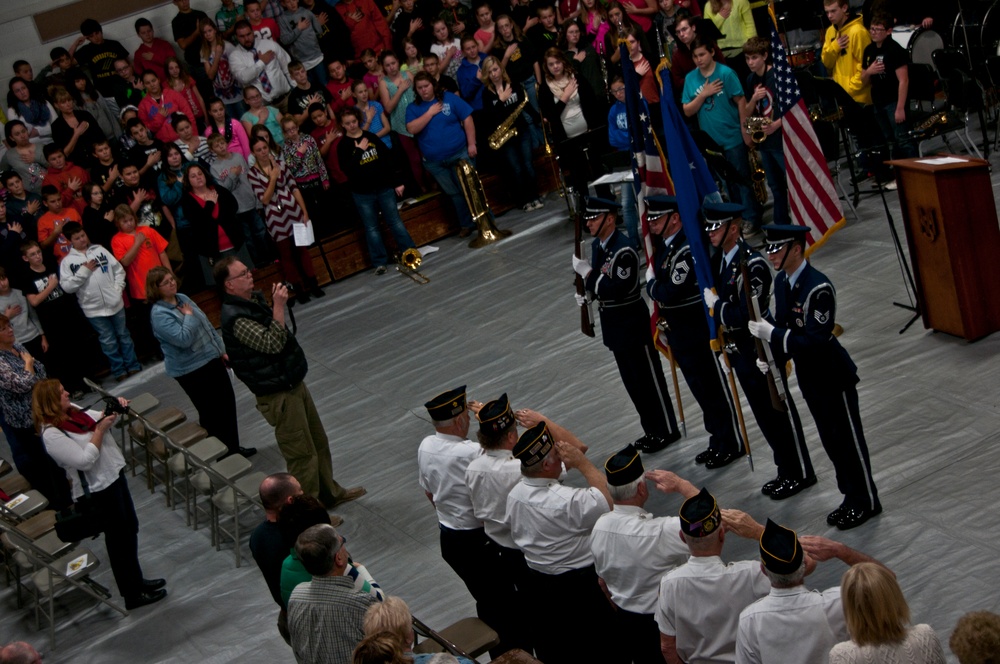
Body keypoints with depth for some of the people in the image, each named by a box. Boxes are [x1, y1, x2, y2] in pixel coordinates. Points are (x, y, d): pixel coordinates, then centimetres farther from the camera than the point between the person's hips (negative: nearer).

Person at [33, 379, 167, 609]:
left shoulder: (72, 412, 2)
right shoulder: (51, 434, -24)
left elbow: (101, 420, 14)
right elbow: (85, 460, -27)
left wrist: (116, 408, -6)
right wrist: (99, 430, -23)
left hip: (114, 475, 9)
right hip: (98, 489, -9)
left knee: (131, 529, 21)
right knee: (119, 539, 3)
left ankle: (137, 580, 38)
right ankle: (132, 595, 17)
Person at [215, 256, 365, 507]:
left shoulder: (254, 299, 7)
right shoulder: (235, 318, -25)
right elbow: (272, 343, -34)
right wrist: (278, 306, -34)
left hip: (294, 384, 10)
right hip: (279, 396, -10)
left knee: (319, 442, 22)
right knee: (303, 455, 0)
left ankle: (330, 493, 39)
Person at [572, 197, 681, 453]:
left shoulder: (623, 250, -24)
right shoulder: (597, 246, 5)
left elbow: (617, 289, -30)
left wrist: (587, 273, -27)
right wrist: (587, 293, -1)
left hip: (632, 323, -9)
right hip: (613, 323, 9)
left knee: (649, 379, 3)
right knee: (633, 382, 18)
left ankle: (666, 431, 15)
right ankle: (652, 430, 30)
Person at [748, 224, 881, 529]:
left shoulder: (818, 287, -27)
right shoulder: (782, 281, 1)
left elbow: (816, 339, -30)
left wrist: (772, 334, -29)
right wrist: (772, 357, -4)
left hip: (833, 377, -9)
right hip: (808, 377, 9)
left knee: (848, 439, 5)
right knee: (830, 440, 19)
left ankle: (866, 502, 20)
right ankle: (852, 498, 33)